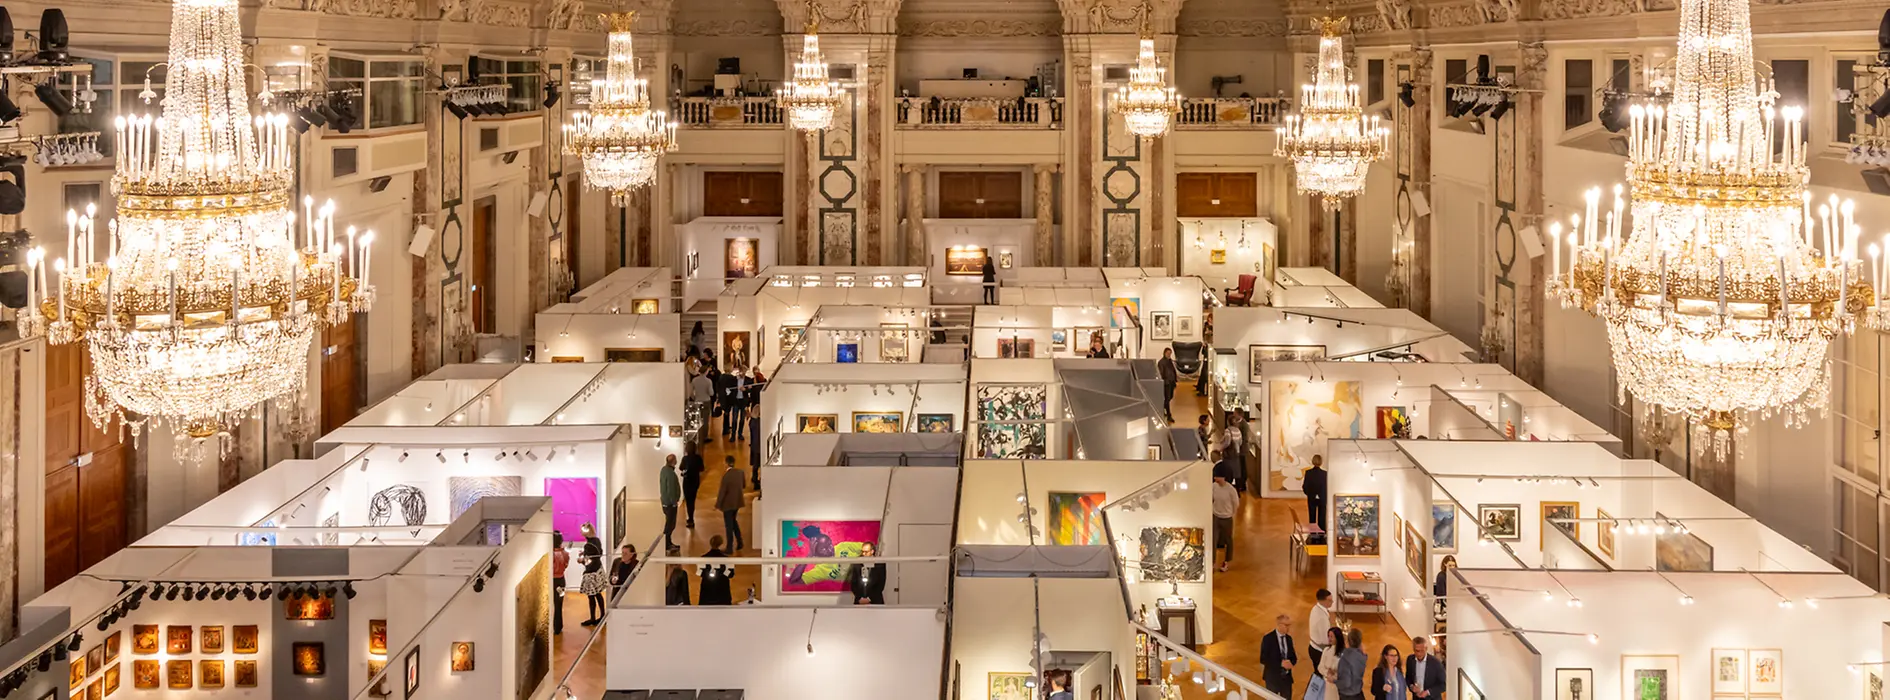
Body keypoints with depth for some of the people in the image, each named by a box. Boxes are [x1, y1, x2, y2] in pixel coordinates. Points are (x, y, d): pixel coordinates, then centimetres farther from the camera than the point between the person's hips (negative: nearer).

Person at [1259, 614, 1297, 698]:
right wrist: (1281, 663, -23)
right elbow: (1263, 659, -16)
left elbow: (1293, 657, 10)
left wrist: (1291, 663, -14)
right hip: (1273, 677, -5)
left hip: (1287, 677, 5)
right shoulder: (1268, 639, -13)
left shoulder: (1288, 638, 5)